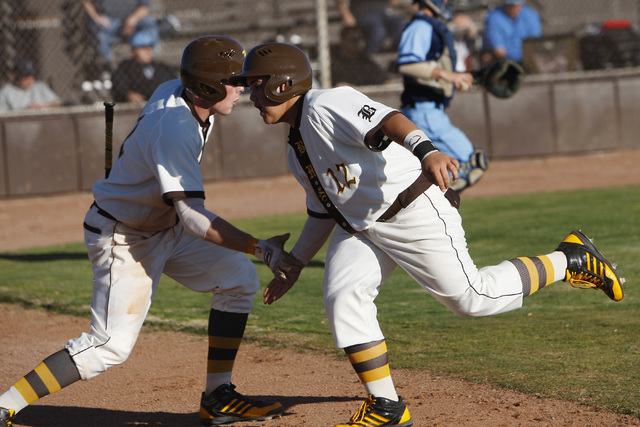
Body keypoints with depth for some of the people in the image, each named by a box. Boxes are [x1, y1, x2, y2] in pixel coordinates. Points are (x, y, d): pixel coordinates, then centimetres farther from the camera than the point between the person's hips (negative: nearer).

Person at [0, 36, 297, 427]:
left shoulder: (177, 91, -6)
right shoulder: (174, 130, -34)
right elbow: (193, 218, -38)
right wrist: (260, 248, -37)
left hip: (163, 227, 10)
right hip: (124, 240, -10)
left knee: (238, 278, 4)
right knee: (112, 346, -14)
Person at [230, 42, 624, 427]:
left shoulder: (326, 106, -16)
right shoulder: (296, 152, 16)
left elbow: (387, 120, -33)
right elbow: (323, 213, 25)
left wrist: (426, 151, -51)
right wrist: (295, 264, 21)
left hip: (415, 210, -9)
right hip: (360, 228, 9)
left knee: (472, 297, -6)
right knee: (342, 297, -10)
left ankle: (570, 261, 13)